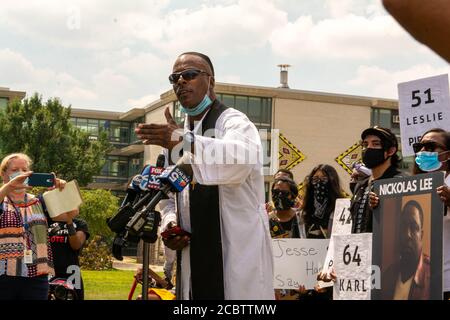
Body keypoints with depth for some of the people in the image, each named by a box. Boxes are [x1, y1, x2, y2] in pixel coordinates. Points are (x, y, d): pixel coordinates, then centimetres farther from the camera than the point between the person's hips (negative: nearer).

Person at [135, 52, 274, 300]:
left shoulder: (234, 122, -6)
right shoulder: (175, 134, 18)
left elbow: (240, 160, -31)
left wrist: (184, 141, -44)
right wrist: (169, 224, 2)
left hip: (238, 253, -7)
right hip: (192, 256, 7)